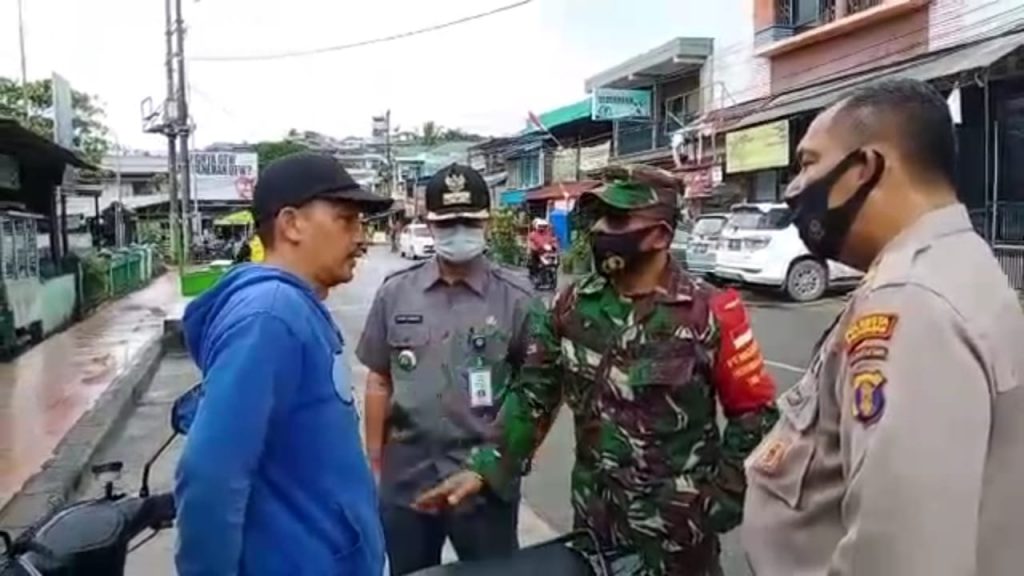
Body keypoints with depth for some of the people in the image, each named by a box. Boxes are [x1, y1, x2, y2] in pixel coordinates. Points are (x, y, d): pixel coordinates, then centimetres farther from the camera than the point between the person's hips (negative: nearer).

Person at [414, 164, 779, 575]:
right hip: (594, 523, 4)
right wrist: (485, 468, -8)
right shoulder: (573, 306, -3)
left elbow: (755, 413, -6)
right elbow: (533, 395, 0)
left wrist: (720, 499, -8)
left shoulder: (708, 314, -14)